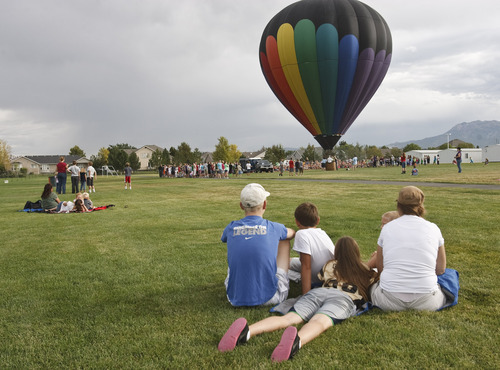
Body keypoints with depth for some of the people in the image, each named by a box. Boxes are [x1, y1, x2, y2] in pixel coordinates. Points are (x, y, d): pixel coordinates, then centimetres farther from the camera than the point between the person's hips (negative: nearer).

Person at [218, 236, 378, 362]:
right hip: (344, 298, -2)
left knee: (288, 318, -17)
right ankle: (296, 341, -65)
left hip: (317, 292, 3)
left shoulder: (329, 266, 34)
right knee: (319, 321, -31)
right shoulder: (366, 271, 31)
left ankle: (248, 330, -43)